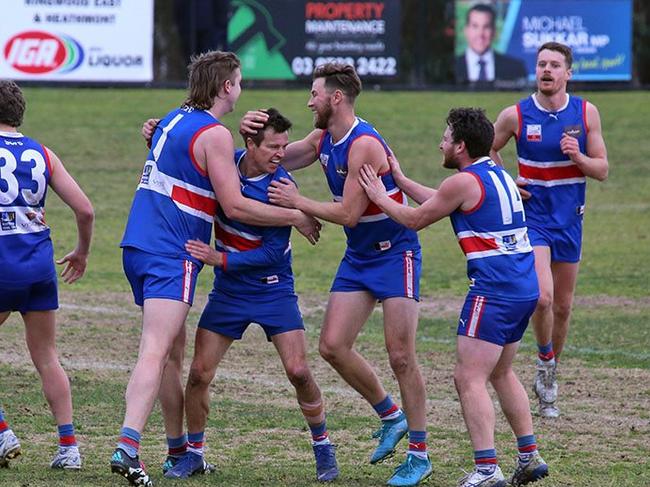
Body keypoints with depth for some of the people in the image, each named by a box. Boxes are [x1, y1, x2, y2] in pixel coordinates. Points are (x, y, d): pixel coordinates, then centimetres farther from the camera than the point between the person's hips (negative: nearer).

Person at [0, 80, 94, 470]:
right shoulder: (42, 154, 9)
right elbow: (85, 209, 7)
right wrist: (82, 253, 22)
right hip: (41, 262, 4)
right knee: (47, 357, 11)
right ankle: (69, 447, 6)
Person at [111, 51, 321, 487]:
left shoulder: (174, 121, 17)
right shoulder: (214, 134, -10)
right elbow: (235, 206, -12)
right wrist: (296, 217, -3)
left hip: (138, 247, 9)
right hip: (172, 255, -9)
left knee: (174, 351, 18)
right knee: (156, 351, -18)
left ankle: (178, 449, 25)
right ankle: (127, 448, -31)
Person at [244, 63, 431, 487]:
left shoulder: (364, 145, -23)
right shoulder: (324, 140, 4)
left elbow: (348, 214, -24)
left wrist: (297, 202, -13)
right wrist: (252, 132, -5)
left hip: (395, 253, -9)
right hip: (358, 256, 9)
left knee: (400, 355, -8)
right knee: (333, 345, 0)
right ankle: (391, 417, 19)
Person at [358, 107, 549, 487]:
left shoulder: (464, 182, -10)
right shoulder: (498, 174, 16)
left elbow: (416, 220, 2)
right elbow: (440, 202, 29)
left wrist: (381, 197, 16)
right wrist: (400, 180, 35)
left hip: (494, 291, -9)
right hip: (525, 288, 9)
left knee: (469, 379, -8)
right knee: (501, 373, 22)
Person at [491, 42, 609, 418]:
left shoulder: (586, 113, -1)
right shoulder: (516, 115, -5)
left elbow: (602, 170, 2)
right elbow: (486, 149, 12)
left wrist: (577, 156, -17)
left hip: (569, 219, 3)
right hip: (532, 215, -3)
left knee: (563, 306, 9)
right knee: (542, 296, -22)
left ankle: (548, 381, 25)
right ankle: (545, 362, 3)